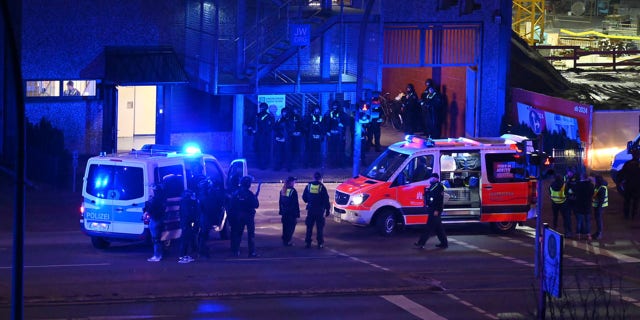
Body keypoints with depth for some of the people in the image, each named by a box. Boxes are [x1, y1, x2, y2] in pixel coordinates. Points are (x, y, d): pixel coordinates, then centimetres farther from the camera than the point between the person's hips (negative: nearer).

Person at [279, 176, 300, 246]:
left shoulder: (283, 191, 6)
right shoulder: (293, 191, -15)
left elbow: (280, 202, 11)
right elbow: (295, 204, -14)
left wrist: (281, 211, 17)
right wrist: (297, 214, -11)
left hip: (284, 213, 7)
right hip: (291, 213, -7)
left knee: (285, 227, 16)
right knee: (291, 227, 1)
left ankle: (284, 241, 20)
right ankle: (287, 241, -1)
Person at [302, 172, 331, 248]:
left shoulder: (308, 186, 0)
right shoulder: (322, 187, -10)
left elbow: (304, 197, 9)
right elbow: (326, 200, -8)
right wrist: (327, 209, 0)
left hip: (310, 210, 3)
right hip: (320, 210, -3)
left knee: (309, 227, 11)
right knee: (320, 228, 3)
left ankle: (308, 243, 10)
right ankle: (320, 243, 2)